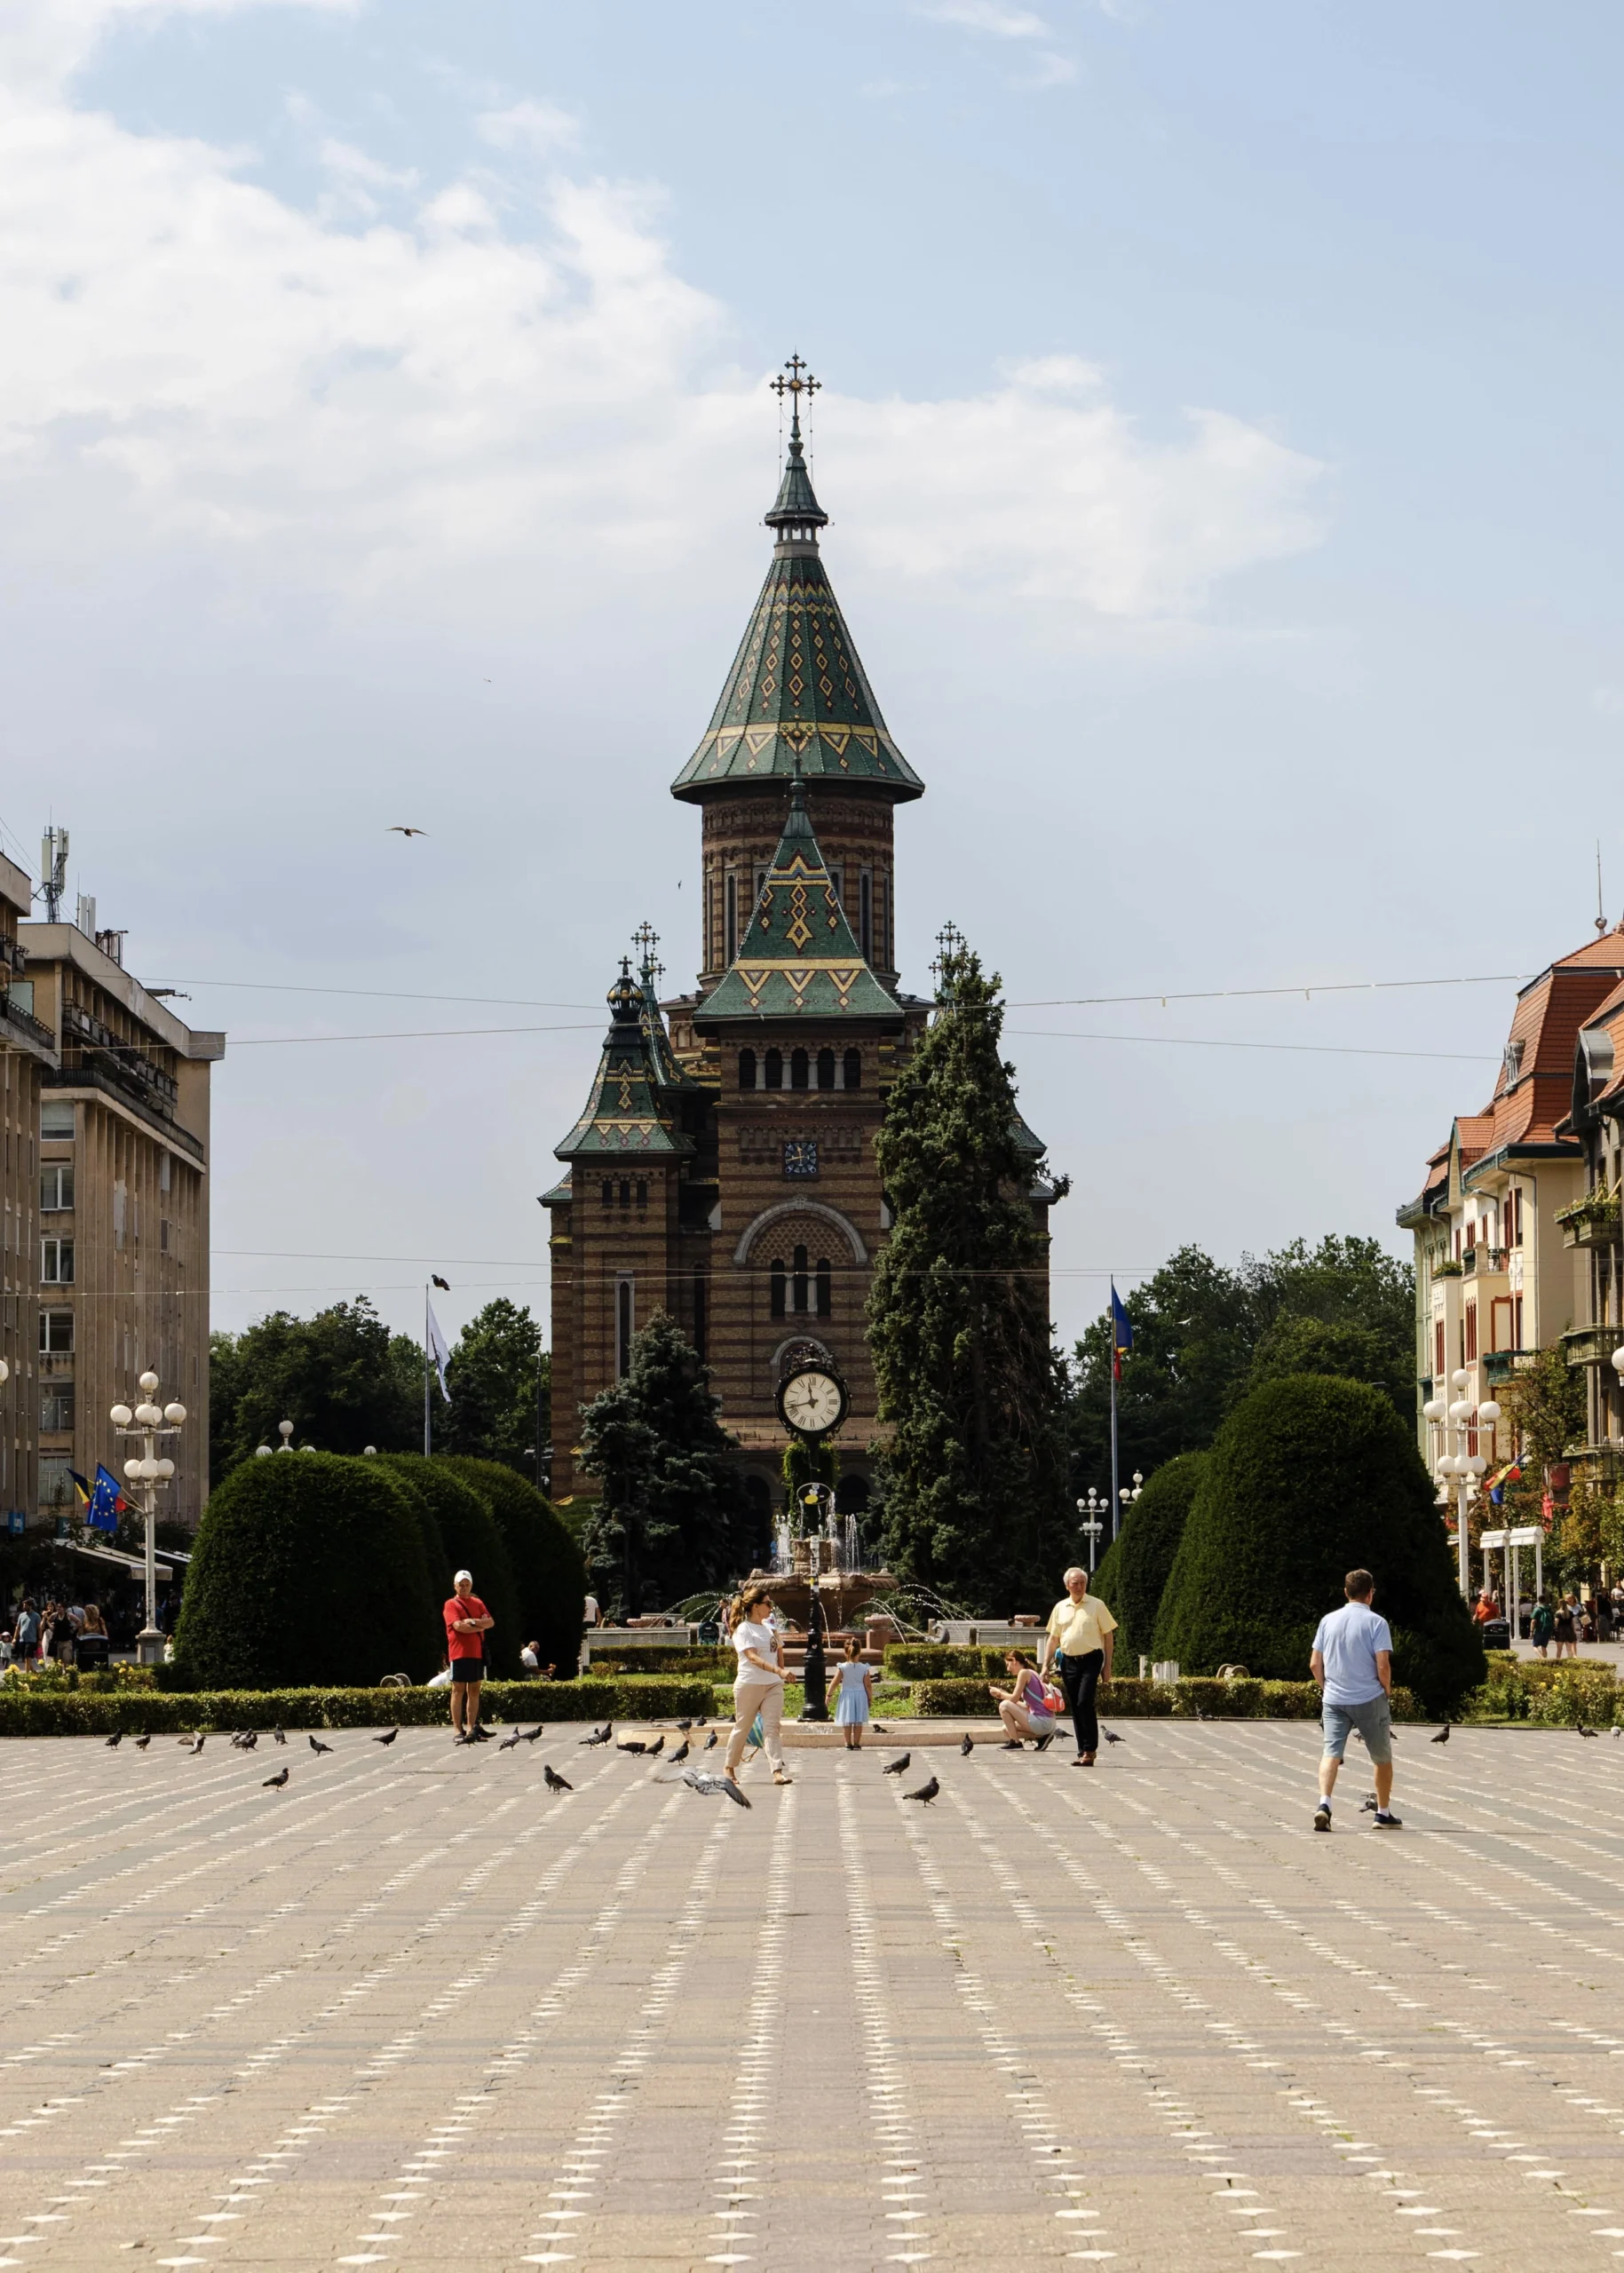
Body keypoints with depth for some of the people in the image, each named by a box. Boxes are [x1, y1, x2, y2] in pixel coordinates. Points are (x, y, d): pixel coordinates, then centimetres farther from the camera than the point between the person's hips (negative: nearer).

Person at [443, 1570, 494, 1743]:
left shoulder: (477, 1603, 16)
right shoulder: (451, 1605, 0)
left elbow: (491, 1622, 5)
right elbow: (458, 1626, -14)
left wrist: (474, 1621, -12)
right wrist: (480, 1627, -4)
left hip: (477, 1653, 5)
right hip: (459, 1653, -5)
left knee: (474, 1691, 5)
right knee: (458, 1691, -5)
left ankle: (471, 1729, 8)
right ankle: (457, 1731, -5)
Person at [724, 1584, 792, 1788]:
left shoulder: (769, 1626, 12)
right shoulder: (743, 1630, -9)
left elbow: (778, 1649, 28)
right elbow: (753, 1658, -22)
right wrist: (778, 1670, -34)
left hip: (773, 1685, 5)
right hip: (749, 1685, -5)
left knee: (773, 1727, -8)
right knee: (742, 1727, 6)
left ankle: (778, 1770, -18)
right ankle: (729, 1767, 24)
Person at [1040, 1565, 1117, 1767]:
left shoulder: (1096, 1605, 1)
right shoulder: (1060, 1608, 11)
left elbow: (1108, 1636, 1)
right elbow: (1053, 1638, 16)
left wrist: (1107, 1666, -4)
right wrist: (1046, 1665, 8)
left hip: (1090, 1660, -4)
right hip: (1068, 1661, 5)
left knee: (1085, 1703, -16)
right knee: (1075, 1707, 6)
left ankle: (1090, 1750, -10)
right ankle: (1083, 1751, 12)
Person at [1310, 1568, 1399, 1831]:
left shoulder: (1328, 1620, 7)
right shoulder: (1376, 1623, -7)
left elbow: (1315, 1663, 7)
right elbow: (1382, 1665, -14)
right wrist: (1387, 1691, 3)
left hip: (1333, 1699, 3)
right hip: (1369, 1700, -3)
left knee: (1332, 1752, -5)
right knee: (1382, 1758, 14)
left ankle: (1324, 1803, -28)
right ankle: (1384, 1813, 23)